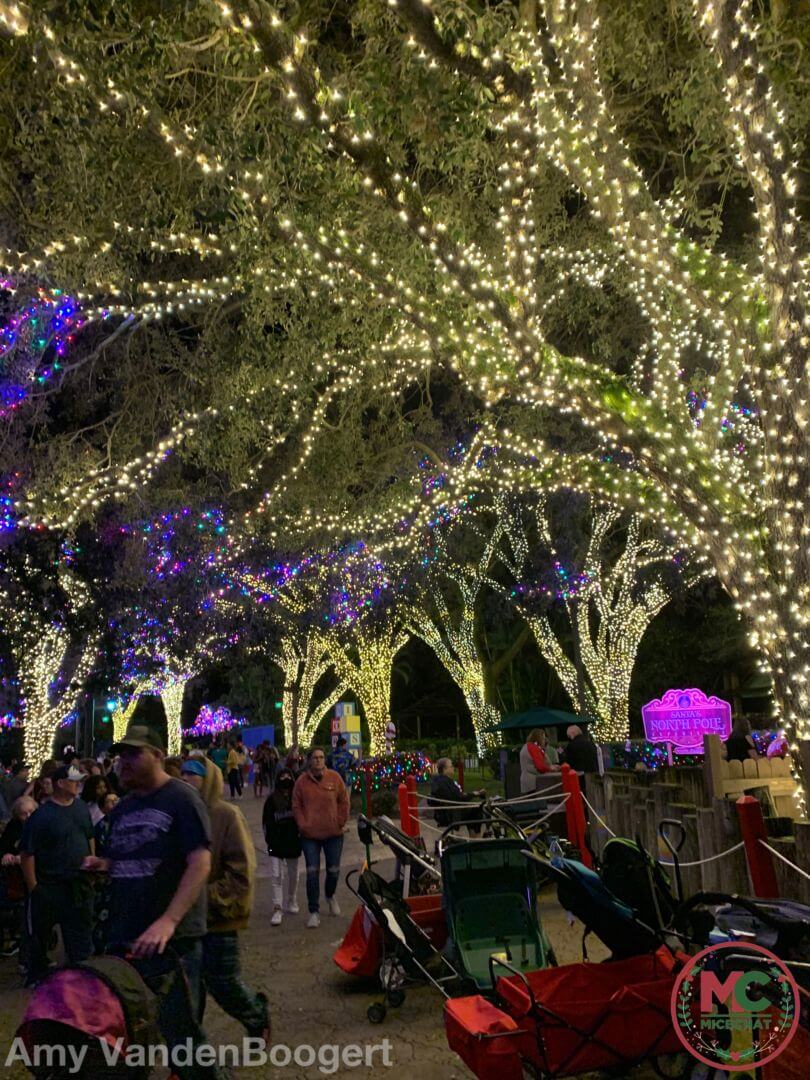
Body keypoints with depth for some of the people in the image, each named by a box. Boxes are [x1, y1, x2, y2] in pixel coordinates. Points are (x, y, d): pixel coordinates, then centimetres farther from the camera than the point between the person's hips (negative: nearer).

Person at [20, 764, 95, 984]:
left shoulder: (82, 807, 2)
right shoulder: (42, 815, -16)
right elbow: (27, 854, -15)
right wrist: (33, 888, -14)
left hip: (80, 885, 5)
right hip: (49, 888, -4)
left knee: (81, 939, 13)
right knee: (40, 938, 14)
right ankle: (35, 982, 34)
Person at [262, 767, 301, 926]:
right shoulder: (272, 799, -5)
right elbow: (266, 822, 0)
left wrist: (301, 835, -5)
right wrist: (270, 839, -5)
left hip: (294, 842, 1)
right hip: (276, 844, -1)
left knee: (293, 875, 16)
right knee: (276, 876, -6)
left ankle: (291, 901, 35)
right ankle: (277, 908, 0)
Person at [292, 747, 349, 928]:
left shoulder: (334, 777, -4)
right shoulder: (302, 781, -4)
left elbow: (344, 802, 2)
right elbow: (296, 807, 2)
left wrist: (340, 822, -2)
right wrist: (303, 825, -6)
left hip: (333, 833, 1)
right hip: (310, 834, -1)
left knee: (334, 870, 12)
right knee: (312, 872, -3)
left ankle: (330, 896, 42)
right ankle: (314, 912, 8)